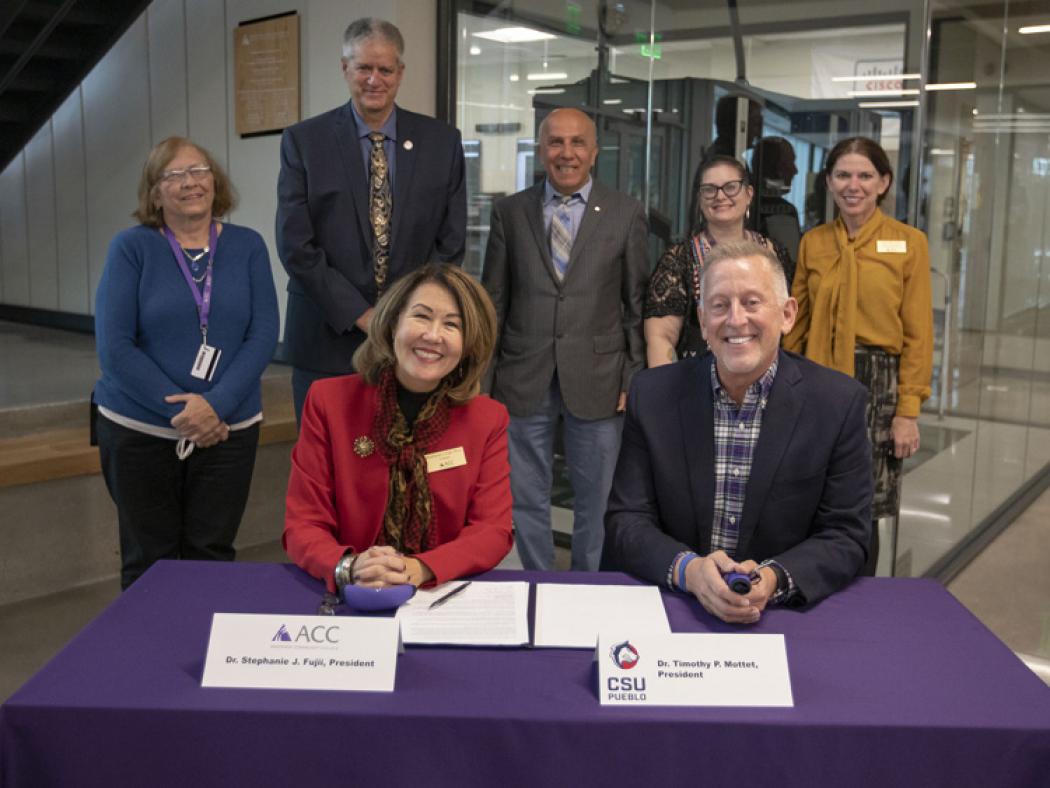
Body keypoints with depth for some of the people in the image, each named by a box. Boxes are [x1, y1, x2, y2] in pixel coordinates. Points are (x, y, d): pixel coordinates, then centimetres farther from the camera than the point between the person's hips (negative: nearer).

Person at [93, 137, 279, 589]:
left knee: (212, 557, 6)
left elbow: (263, 335, -4)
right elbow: (114, 347, -9)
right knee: (149, 561, 8)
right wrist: (181, 409, -16)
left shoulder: (247, 246, 3)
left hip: (229, 429, 1)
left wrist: (216, 404, -17)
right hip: (138, 430, -1)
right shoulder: (132, 247, -3)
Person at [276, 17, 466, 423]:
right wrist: (360, 315, -11)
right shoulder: (303, 141, -1)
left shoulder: (442, 141, 4)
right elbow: (295, 245, -6)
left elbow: (451, 242, 3)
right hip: (329, 338, -1)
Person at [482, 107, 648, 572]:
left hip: (596, 381, -1)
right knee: (527, 499, 10)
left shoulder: (626, 213, 3)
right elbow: (493, 301, 8)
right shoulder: (510, 212, 6)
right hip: (524, 381, 1)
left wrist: (634, 377, -1)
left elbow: (637, 304, 4)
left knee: (596, 499, 9)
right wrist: (484, 373, 5)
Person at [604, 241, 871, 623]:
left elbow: (845, 535, -2)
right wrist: (688, 569, -21)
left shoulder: (839, 402, -4)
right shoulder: (652, 394, -1)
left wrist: (775, 579, -21)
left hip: (785, 611, 0)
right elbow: (626, 520, -2)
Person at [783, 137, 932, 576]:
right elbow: (796, 326, 10)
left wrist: (908, 411, -8)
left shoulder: (908, 243, -1)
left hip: (876, 384, -2)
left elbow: (918, 333, -3)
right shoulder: (813, 243, 7)